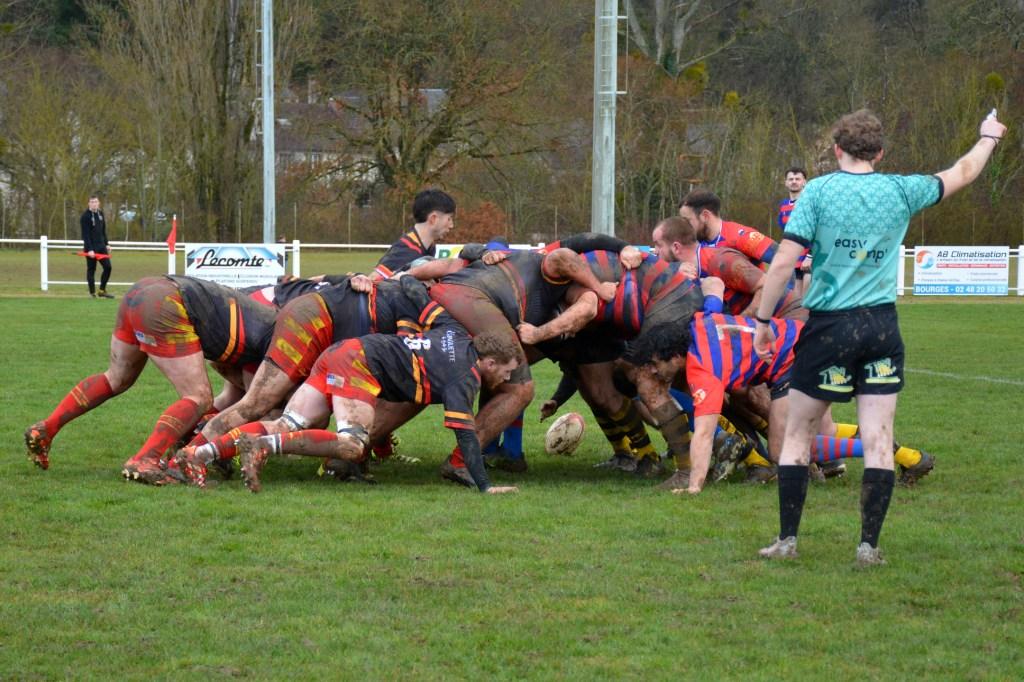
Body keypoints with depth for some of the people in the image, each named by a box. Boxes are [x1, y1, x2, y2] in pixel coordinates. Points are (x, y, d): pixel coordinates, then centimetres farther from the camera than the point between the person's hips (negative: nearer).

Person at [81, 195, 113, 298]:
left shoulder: (100, 214, 11)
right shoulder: (85, 216, -10)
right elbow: (85, 235, -16)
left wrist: (106, 244, 14)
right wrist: (89, 249, -21)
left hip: (101, 247, 6)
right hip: (91, 248, -6)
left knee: (107, 267, 0)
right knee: (91, 270, -1)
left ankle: (102, 291, 10)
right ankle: (92, 293, 5)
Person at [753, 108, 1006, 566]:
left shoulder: (818, 191, -5)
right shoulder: (901, 191, 3)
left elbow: (784, 261, -11)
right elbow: (962, 173, 20)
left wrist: (763, 321, -2)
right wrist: (988, 137, 39)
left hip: (829, 326, -2)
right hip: (882, 326, 2)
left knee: (797, 434, 10)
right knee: (878, 440, 5)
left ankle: (787, 540, 9)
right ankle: (869, 545, 3)